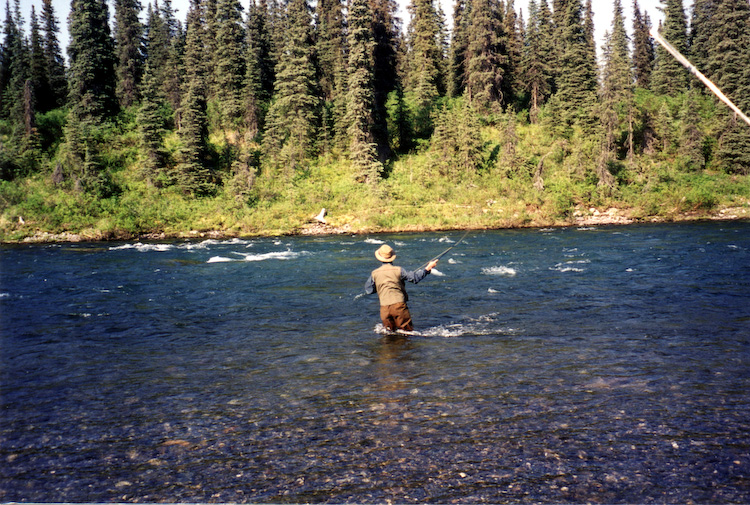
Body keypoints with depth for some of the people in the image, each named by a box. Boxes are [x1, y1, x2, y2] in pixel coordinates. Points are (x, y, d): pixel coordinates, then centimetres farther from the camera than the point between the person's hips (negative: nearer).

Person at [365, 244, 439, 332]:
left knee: (390, 331, 14)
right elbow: (415, 277, 0)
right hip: (399, 304, -2)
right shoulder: (398, 270, -1)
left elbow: (368, 290, 12)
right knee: (408, 330, 4)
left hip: (384, 308, 2)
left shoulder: (374, 273, 5)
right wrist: (428, 268, 9)